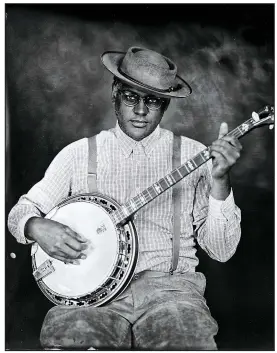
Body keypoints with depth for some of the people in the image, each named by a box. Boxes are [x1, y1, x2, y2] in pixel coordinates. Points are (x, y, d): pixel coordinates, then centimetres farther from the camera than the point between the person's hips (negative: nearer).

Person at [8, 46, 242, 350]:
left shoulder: (193, 155, 6)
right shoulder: (79, 154, 10)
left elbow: (221, 251, 2)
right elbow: (22, 210, 15)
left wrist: (219, 180, -12)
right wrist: (37, 228, -9)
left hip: (169, 285, 0)